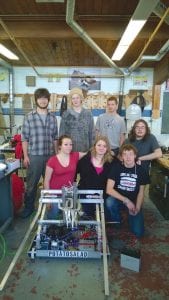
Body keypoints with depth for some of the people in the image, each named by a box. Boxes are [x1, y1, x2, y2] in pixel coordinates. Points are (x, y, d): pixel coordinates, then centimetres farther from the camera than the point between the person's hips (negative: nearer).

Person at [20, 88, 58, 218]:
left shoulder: (53, 117, 7)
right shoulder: (29, 117, -2)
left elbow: (55, 138, 10)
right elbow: (25, 138, -2)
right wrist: (25, 155, -6)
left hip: (50, 155, 3)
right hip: (34, 155, -2)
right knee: (31, 183, 7)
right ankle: (29, 206, 25)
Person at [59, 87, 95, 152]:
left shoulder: (88, 113, 5)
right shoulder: (66, 114, 3)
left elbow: (91, 132, 7)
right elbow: (62, 133, 5)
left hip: (85, 149, 1)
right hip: (70, 150, -1)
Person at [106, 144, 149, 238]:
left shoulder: (141, 170, -7)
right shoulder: (116, 167, -13)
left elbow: (141, 192, -1)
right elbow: (109, 189, -19)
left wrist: (137, 208, -16)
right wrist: (126, 200, -25)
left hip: (134, 201, 1)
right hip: (118, 198, 0)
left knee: (138, 232, -12)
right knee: (109, 202, -36)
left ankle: (131, 216, 21)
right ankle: (117, 222, -2)